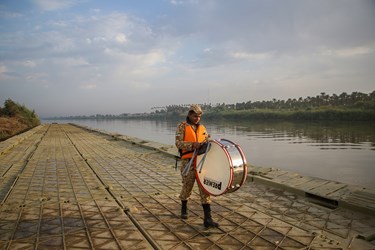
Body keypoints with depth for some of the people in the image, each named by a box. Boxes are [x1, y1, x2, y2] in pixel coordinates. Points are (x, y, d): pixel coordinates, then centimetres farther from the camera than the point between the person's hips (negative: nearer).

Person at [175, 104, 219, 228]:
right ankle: (184, 208, 39)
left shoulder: (202, 128, 14)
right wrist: (193, 145, -25)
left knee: (205, 188, -3)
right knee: (187, 187, 10)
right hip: (188, 162, -3)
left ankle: (207, 218, -2)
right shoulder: (182, 126, 0)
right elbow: (178, 143, -12)